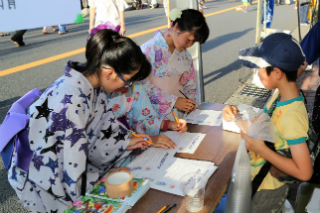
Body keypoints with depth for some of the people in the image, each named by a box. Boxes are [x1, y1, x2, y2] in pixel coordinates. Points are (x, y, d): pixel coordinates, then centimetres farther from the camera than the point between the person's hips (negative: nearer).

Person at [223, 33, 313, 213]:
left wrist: (260, 148, -30)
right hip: (254, 177, 7)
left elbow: (304, 172, -30)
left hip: (266, 192, -7)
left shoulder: (292, 116, -32)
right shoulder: (280, 96, -8)